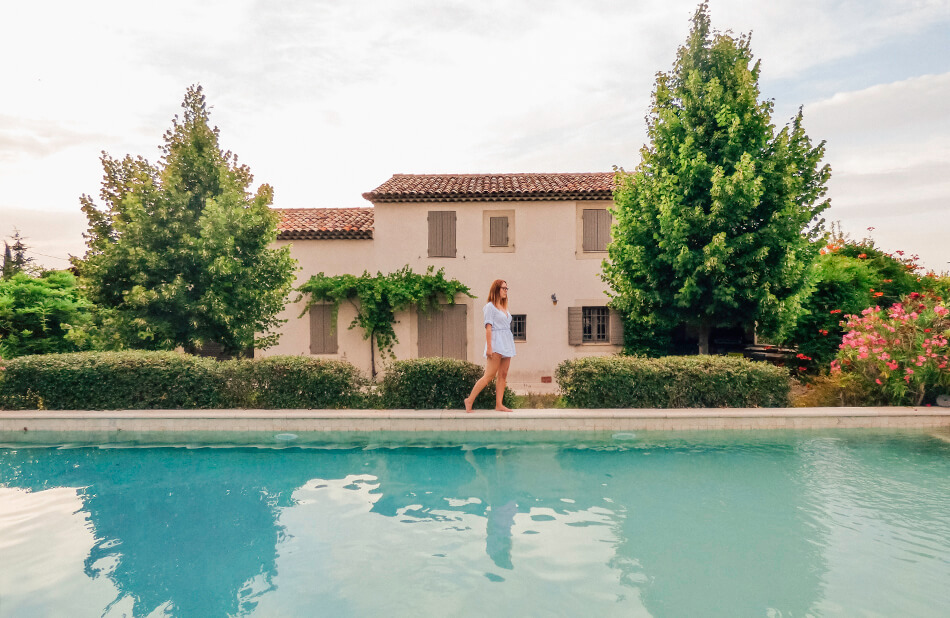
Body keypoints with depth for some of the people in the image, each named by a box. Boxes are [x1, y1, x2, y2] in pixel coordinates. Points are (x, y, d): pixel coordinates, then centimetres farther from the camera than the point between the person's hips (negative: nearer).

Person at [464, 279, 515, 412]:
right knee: (489, 375, -10)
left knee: (503, 375, 4)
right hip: (496, 343, -8)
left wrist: (509, 346, 16)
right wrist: (489, 347, -17)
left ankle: (499, 404, 5)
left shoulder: (504, 307, 19)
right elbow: (488, 327, -11)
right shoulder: (490, 306, -4)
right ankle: (470, 400, -3)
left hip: (507, 344, 8)